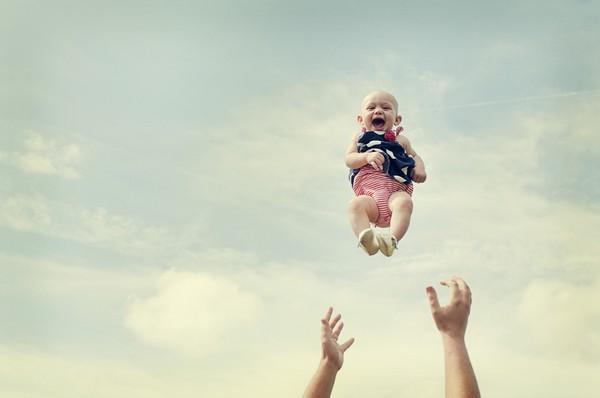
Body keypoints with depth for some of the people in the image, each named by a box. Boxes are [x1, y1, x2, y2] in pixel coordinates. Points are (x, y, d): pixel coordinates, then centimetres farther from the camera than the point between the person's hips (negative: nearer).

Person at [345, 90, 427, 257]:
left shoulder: (400, 140, 25)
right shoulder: (359, 138, 22)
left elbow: (414, 156, 34)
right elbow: (349, 159, 9)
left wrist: (419, 168, 9)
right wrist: (367, 157, -13)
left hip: (396, 189, 0)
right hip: (368, 193, 0)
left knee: (404, 202, -35)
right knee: (355, 204, -33)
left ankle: (392, 239, -50)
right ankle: (365, 237, -52)